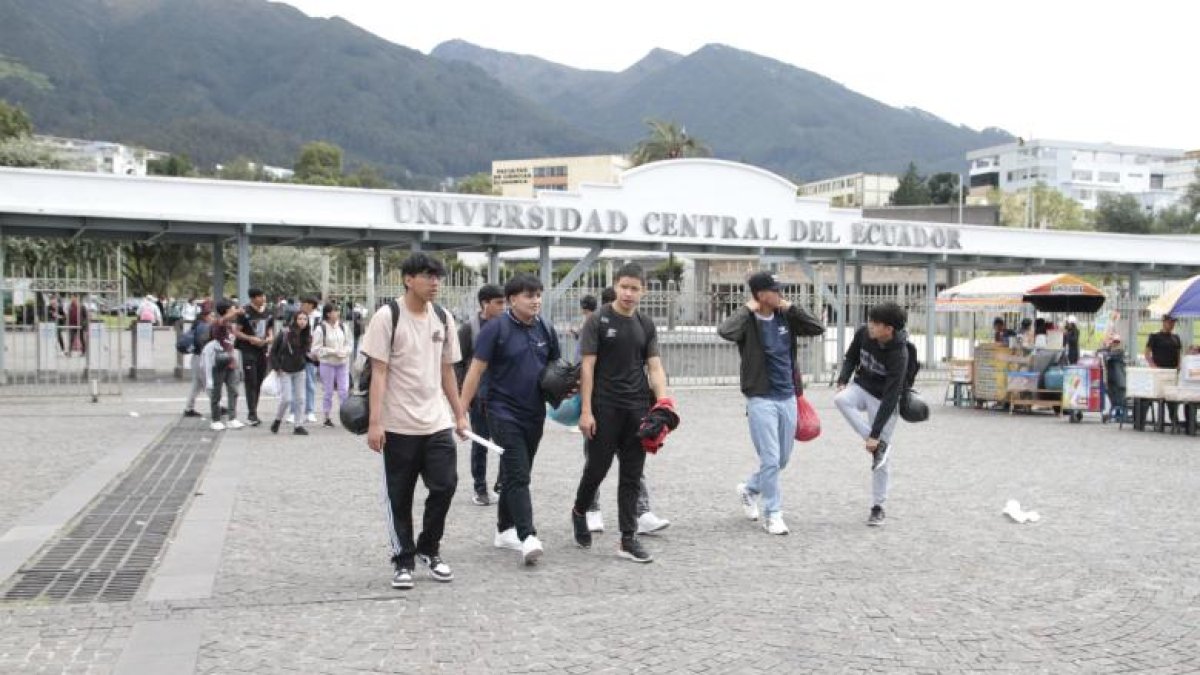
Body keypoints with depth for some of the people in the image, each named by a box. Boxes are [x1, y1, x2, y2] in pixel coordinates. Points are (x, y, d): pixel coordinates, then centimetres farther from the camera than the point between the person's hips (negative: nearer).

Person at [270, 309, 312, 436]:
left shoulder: (307, 336, -1)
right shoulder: (284, 334, -13)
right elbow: (273, 351, -6)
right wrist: (276, 367, -11)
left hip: (299, 371, 4)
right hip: (285, 371, -4)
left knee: (300, 399, 4)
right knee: (286, 399, -7)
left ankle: (299, 426, 12)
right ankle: (277, 420, 19)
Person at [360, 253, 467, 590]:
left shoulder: (443, 318, 8)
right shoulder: (387, 316, -8)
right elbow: (379, 372, -11)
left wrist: (459, 413, 13)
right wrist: (375, 422, -16)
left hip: (437, 422, 4)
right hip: (399, 425, -4)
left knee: (445, 486, -1)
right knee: (399, 497, 5)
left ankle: (428, 550, 20)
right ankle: (403, 561, 19)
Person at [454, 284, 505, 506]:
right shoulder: (470, 328, -4)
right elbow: (457, 363, -3)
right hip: (479, 396, -2)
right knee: (480, 443, 7)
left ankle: (503, 482, 17)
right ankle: (480, 489, 18)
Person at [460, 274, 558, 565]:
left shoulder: (546, 331, 8)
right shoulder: (496, 329, -9)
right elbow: (476, 370, -10)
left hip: (534, 414, 6)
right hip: (504, 413, -6)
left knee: (516, 474, 15)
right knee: (517, 475, -12)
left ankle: (505, 530, 27)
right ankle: (528, 537, -16)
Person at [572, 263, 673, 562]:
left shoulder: (646, 325, 10)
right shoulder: (599, 320, -3)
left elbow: (655, 367, 6)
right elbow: (587, 366, -6)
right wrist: (586, 410, -12)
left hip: (637, 410, 4)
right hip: (605, 408, -4)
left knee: (632, 475, 5)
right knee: (598, 468, 4)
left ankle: (628, 539, 10)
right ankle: (579, 512, 33)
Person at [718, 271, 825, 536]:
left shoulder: (785, 318, 6)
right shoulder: (749, 321, -11)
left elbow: (819, 328, 2)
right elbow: (725, 331, -32)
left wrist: (791, 308, -4)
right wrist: (748, 309, -19)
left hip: (787, 397, 6)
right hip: (760, 398, -6)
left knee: (783, 458, 16)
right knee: (770, 459, -5)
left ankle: (749, 489, 39)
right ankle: (772, 513, 8)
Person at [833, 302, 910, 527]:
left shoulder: (899, 355, -30)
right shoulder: (863, 333, -15)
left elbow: (889, 398, -29)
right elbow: (851, 357, 5)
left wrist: (875, 435, -30)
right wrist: (843, 381, -13)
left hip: (883, 400, -5)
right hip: (861, 387, 5)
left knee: (883, 457, -4)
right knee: (841, 399, -31)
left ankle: (878, 507, 14)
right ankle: (879, 446, -17)